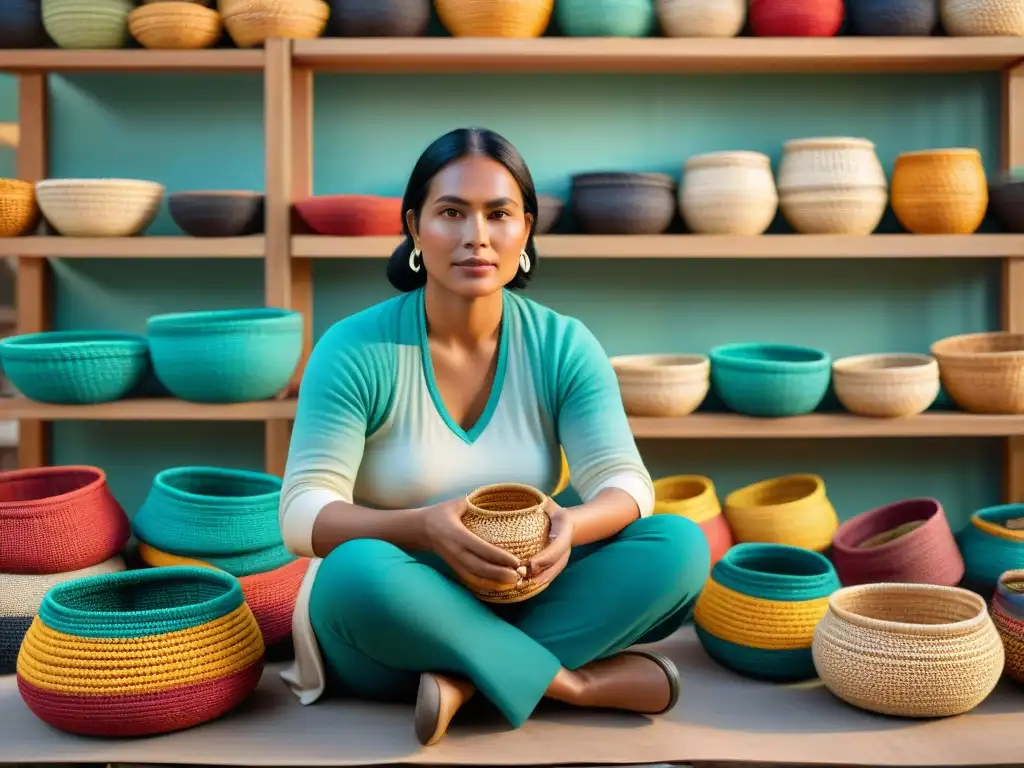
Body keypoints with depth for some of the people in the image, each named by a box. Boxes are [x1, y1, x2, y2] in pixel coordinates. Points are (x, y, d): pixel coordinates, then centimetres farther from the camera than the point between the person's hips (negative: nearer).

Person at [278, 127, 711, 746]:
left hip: (521, 602, 3)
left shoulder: (564, 346, -3)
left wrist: (571, 526, -34)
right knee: (358, 570, -37)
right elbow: (304, 513, -17)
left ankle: (467, 677, -23)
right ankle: (576, 683, -22)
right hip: (389, 623, -2)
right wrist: (425, 527, -36)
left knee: (679, 545, -19)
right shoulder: (355, 349, -12)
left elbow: (626, 483, -10)